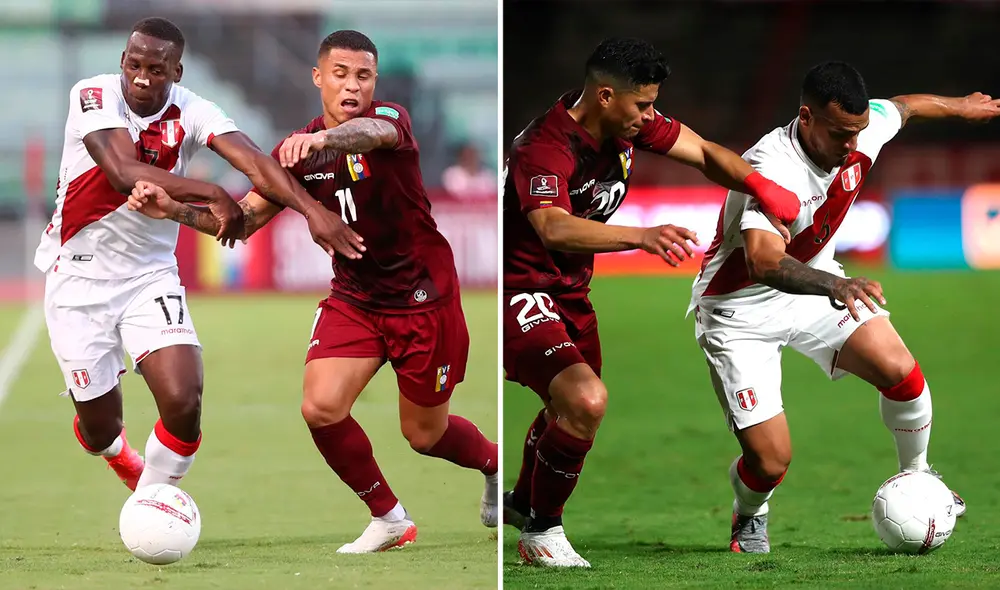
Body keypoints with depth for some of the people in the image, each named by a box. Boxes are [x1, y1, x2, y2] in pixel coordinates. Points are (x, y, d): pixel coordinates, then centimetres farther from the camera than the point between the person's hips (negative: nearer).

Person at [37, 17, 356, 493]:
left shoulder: (191, 112, -9)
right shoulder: (94, 96, -15)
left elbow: (254, 163, -24)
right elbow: (124, 172, -30)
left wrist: (311, 209, -40)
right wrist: (212, 195, -34)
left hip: (151, 273, 2)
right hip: (79, 276, -2)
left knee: (184, 401, -17)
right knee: (101, 427, 5)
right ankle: (116, 452, 45)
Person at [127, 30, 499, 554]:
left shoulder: (390, 118, -17)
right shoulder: (298, 150, -3)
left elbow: (372, 132, -43)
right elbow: (244, 220, -6)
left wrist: (324, 137, -66)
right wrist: (175, 209, -25)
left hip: (423, 297, -4)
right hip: (353, 294, 4)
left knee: (424, 435, 7)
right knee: (321, 407, -18)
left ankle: (496, 462, 43)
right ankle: (389, 519, 4)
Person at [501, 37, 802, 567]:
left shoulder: (631, 124, -6)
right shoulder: (544, 148, -31)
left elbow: (704, 154, 6)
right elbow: (554, 227, -49)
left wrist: (760, 185, -14)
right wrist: (642, 236, -62)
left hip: (570, 291, 10)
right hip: (520, 293, -10)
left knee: (572, 407, 28)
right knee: (585, 402, -27)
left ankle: (521, 503, 56)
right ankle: (540, 532, -6)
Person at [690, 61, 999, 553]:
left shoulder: (861, 129, -14)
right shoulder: (772, 167, -36)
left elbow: (903, 106, 12)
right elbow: (763, 262, -50)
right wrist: (835, 285, -66)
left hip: (814, 284, 6)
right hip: (740, 309, -6)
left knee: (899, 372, -16)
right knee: (770, 460, -13)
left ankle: (916, 476, 15)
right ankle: (749, 519, 26)